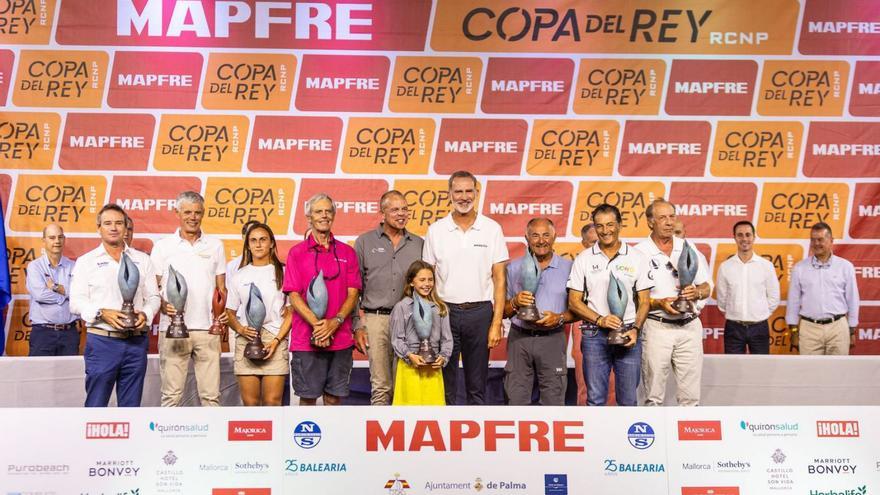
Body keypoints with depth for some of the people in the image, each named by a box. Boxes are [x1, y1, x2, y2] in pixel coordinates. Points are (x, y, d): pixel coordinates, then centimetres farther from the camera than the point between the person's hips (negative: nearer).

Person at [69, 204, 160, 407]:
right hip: (102, 341, -2)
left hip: (136, 342, 2)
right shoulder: (86, 261, 6)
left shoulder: (142, 260, 13)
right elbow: (76, 302, 0)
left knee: (131, 405, 7)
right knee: (96, 404, -2)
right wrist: (102, 313, -17)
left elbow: (153, 296, 12)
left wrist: (145, 314, -9)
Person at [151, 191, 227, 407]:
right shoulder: (163, 247, 7)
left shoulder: (215, 246, 13)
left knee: (211, 394, 1)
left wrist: (224, 310, -4)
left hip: (207, 327, 2)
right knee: (172, 394, 0)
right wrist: (164, 305, -14)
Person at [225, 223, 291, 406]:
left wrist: (276, 340, -8)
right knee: (250, 402, 0)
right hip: (246, 341, 2)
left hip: (275, 340, -2)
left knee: (272, 401, -7)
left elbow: (290, 312, 4)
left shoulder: (282, 272, 7)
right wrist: (240, 329, -5)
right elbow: (230, 312, 16)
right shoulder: (239, 276, 15)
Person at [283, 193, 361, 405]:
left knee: (334, 397, 7)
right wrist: (317, 325, -15)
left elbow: (353, 294, 4)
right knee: (307, 396, 3)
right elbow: (294, 295, -3)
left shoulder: (347, 252, 9)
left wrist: (336, 321, -13)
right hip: (306, 339, -2)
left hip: (340, 338, 2)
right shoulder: (297, 252, 3)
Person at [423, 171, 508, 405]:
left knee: (477, 386, 7)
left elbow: (499, 279, 2)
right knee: (445, 386, 6)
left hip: (480, 312, 0)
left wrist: (497, 323, -6)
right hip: (445, 312, 1)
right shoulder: (436, 230, 4)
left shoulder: (491, 229, 2)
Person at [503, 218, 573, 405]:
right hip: (519, 338, 1)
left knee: (553, 400, 0)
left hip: (552, 339, -1)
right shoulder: (514, 268, 9)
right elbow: (502, 311, 9)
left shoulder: (568, 268, 5)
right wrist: (515, 303, -11)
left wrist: (559, 318, -13)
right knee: (517, 400, 2)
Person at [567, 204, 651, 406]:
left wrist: (635, 329, -10)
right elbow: (574, 302, 4)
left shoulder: (637, 257, 6)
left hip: (628, 335, 0)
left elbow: (644, 302, 7)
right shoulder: (584, 259, 6)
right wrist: (600, 320, -11)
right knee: (595, 399, 3)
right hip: (595, 335, 0)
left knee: (629, 399, 3)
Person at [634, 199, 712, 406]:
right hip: (657, 326, -3)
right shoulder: (639, 252, -2)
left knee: (691, 395, 5)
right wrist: (660, 304, -18)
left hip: (690, 326, 3)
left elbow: (707, 287, 15)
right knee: (653, 395, 2)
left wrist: (697, 292, -8)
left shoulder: (688, 248, 11)